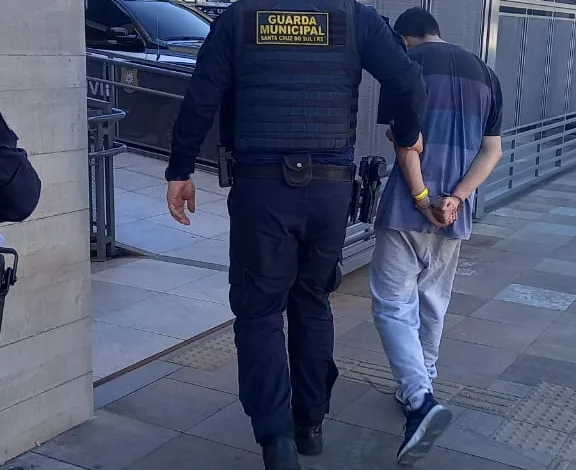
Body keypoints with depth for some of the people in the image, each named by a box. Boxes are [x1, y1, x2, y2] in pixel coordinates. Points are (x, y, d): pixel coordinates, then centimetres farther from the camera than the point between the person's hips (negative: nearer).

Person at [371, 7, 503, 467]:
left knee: (392, 304, -1)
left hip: (407, 209, -5)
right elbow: (493, 150, 5)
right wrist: (456, 198, -5)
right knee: (434, 303, 19)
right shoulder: (485, 73, 14)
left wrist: (421, 199, -10)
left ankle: (421, 401, -16)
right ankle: (419, 388, 32)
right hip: (456, 213, 6)